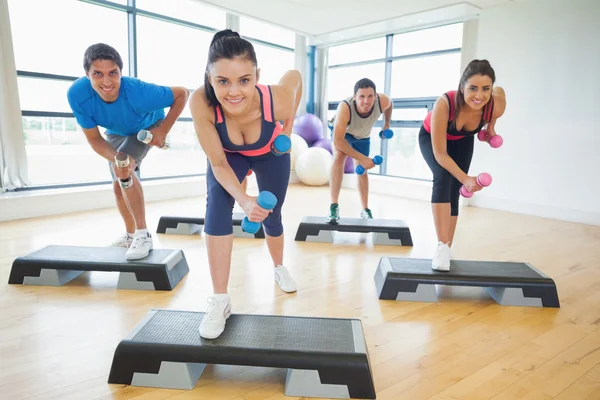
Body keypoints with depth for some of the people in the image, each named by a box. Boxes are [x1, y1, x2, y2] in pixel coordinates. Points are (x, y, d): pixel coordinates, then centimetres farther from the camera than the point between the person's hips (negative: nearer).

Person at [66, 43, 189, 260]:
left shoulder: (138, 91, -44)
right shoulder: (77, 94, -35)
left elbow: (182, 94, -29)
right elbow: (94, 139, -24)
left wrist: (163, 130, -32)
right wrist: (115, 158, -44)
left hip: (148, 127, -4)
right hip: (116, 132, 5)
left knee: (125, 172, -28)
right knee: (118, 186, 12)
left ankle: (143, 235, -17)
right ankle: (130, 235, 35)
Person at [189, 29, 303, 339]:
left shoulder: (278, 99, -41)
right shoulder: (201, 103, -41)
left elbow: (296, 75, -16)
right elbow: (218, 163, -29)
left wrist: (288, 127, -13)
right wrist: (243, 200, -44)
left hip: (271, 154, 1)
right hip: (229, 155, 0)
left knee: (271, 216, 14)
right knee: (217, 205, -26)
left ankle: (279, 267, 46)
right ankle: (219, 300, -16)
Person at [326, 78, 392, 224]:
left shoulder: (383, 101, -35)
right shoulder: (345, 107, -46)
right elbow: (337, 141, -48)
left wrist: (387, 124, 2)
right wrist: (362, 158, -47)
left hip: (363, 136, 4)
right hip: (341, 131, -3)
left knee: (362, 170, 12)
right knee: (338, 156, -32)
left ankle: (365, 210, 28)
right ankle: (334, 206, -29)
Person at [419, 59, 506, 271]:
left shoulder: (496, 105, -33)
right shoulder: (444, 103, -43)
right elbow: (440, 153, -37)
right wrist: (465, 179, -44)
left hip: (463, 141, 3)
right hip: (431, 137, -3)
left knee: (454, 191, 1)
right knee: (443, 178, -28)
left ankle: (447, 249, 14)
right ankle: (442, 246, -28)